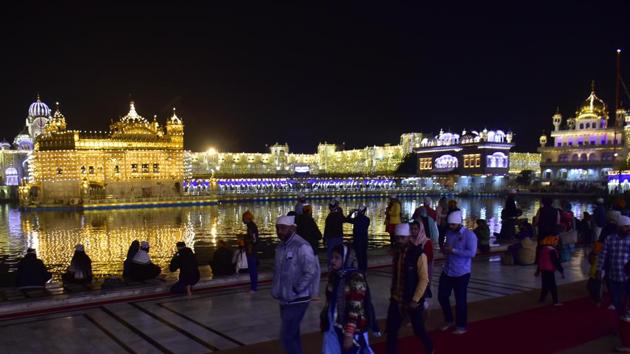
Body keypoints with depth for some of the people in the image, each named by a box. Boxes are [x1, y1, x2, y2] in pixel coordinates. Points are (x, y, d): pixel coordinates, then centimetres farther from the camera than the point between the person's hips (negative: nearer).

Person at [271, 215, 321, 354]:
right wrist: (276, 289, 8)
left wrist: (296, 290, -19)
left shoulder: (302, 247, -17)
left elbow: (311, 272, -22)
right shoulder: (280, 247, 8)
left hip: (297, 300, -8)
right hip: (285, 299, 8)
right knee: (293, 334, 16)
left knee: (287, 336, -8)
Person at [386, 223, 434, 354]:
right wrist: (392, 293, 11)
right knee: (391, 329, 2)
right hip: (397, 299, 5)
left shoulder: (419, 255, -15)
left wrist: (415, 300, -16)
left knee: (418, 330, 10)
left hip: (413, 301, -5)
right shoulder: (397, 253, 5)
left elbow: (424, 280, -16)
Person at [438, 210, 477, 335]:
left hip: (461, 273, -6)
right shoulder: (449, 233, 6)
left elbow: (472, 253, -23)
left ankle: (462, 326, 21)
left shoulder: (469, 235, -13)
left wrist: (453, 250, -23)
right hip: (447, 271, 6)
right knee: (442, 296, 11)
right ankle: (448, 321, 32)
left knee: (460, 300, 4)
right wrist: (444, 249, -5)